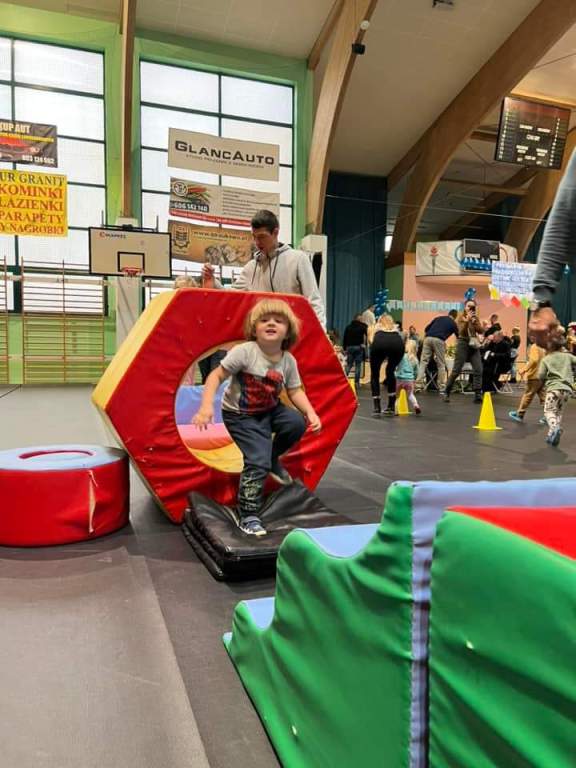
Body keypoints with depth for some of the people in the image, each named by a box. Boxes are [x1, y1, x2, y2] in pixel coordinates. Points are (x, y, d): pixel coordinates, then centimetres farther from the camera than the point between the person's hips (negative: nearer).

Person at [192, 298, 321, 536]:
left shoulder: (288, 361, -9)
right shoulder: (244, 352, -24)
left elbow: (295, 391, -1)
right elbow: (216, 376, -21)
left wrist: (310, 412, -16)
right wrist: (206, 406, -32)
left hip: (269, 410, 5)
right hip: (239, 414, -5)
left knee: (297, 423, -19)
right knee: (257, 462, -15)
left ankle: (271, 459, 11)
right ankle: (248, 516, 2)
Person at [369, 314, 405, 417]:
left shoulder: (375, 327, 37)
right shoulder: (395, 328, 42)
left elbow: (371, 340, 19)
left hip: (379, 342, -2)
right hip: (397, 343, 2)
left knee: (375, 375, 18)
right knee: (390, 372, 26)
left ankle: (377, 409, 8)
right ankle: (391, 408, 25)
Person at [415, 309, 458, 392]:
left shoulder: (439, 317, 28)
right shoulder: (453, 323, 20)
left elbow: (426, 329, 23)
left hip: (428, 338, 3)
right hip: (439, 340, -3)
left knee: (423, 362, 2)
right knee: (441, 364, 8)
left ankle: (419, 384, -6)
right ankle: (441, 386, 9)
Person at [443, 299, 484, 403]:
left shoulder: (476, 318, 13)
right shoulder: (460, 316, 0)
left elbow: (481, 331, 0)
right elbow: (461, 331, -13)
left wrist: (475, 321, -12)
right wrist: (467, 320, -20)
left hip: (474, 345, 4)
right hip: (463, 344, -4)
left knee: (478, 370, -8)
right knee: (456, 370, -5)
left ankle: (478, 395, -7)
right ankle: (446, 393, 7)